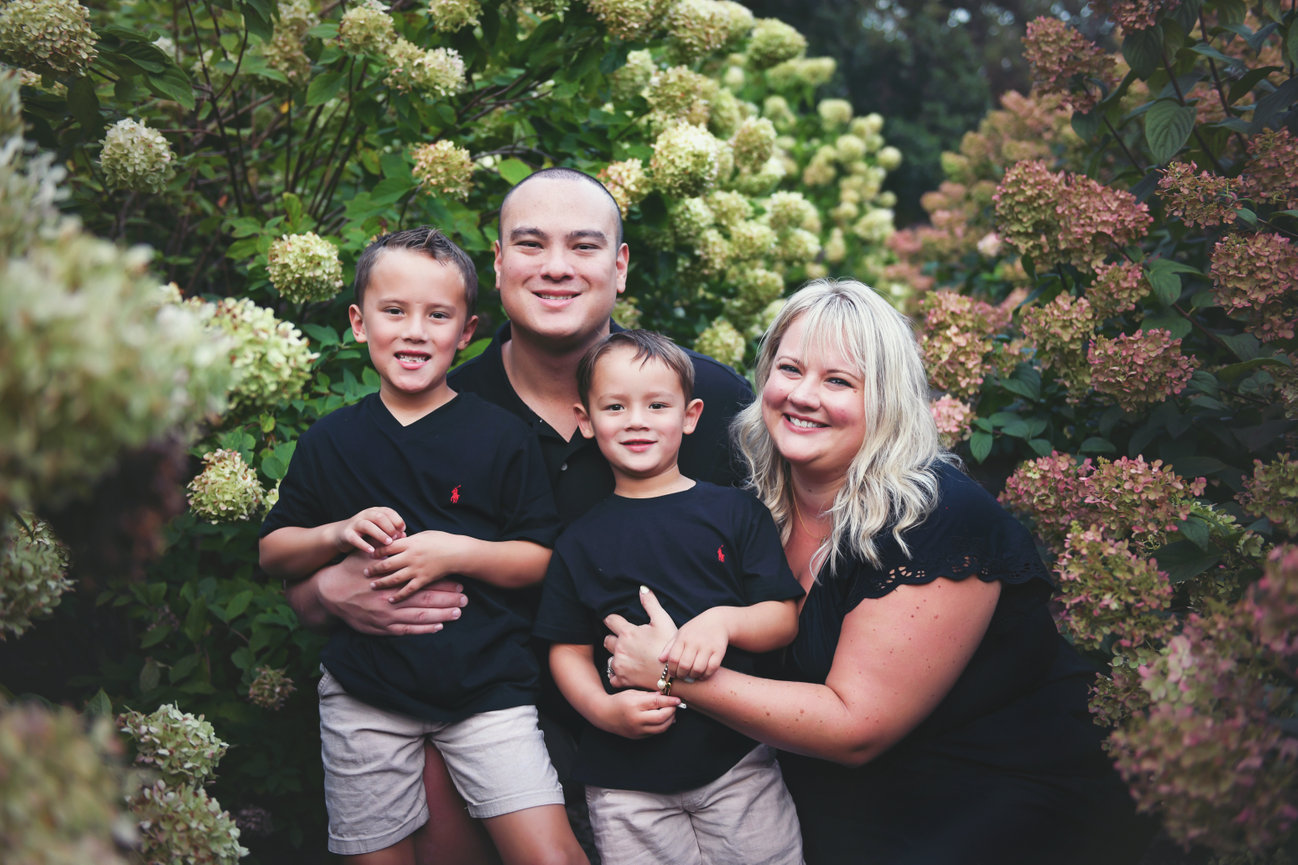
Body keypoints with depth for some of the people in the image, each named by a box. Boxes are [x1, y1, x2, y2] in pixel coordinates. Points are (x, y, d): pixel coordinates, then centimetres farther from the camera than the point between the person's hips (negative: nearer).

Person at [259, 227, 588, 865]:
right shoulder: (330, 441, 5)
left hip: (487, 685, -2)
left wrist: (456, 551, -17)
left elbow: (542, 559, -1)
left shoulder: (501, 436, -1)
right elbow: (273, 553, 9)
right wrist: (339, 534, -10)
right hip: (362, 692, 2)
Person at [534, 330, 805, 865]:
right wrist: (603, 709, -12)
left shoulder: (736, 511, 2)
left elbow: (785, 619, 0)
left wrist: (724, 620, -20)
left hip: (737, 758, 0)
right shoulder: (580, 540, 5)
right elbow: (567, 649, 6)